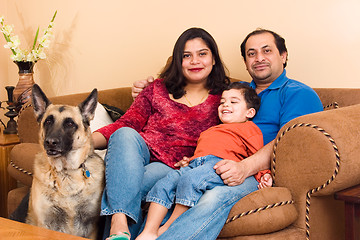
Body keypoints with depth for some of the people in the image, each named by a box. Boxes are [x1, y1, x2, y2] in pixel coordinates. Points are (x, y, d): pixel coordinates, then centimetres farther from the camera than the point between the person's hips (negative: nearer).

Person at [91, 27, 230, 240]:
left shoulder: (222, 98, 13)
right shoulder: (159, 89, 17)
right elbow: (125, 124, 9)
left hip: (174, 168, -2)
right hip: (139, 156, 3)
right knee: (125, 135, -32)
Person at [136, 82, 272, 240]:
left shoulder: (249, 128, 22)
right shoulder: (210, 131, 42)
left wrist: (263, 175, -7)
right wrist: (187, 162, 22)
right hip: (195, 163, 7)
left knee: (190, 179, -34)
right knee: (165, 182, -18)